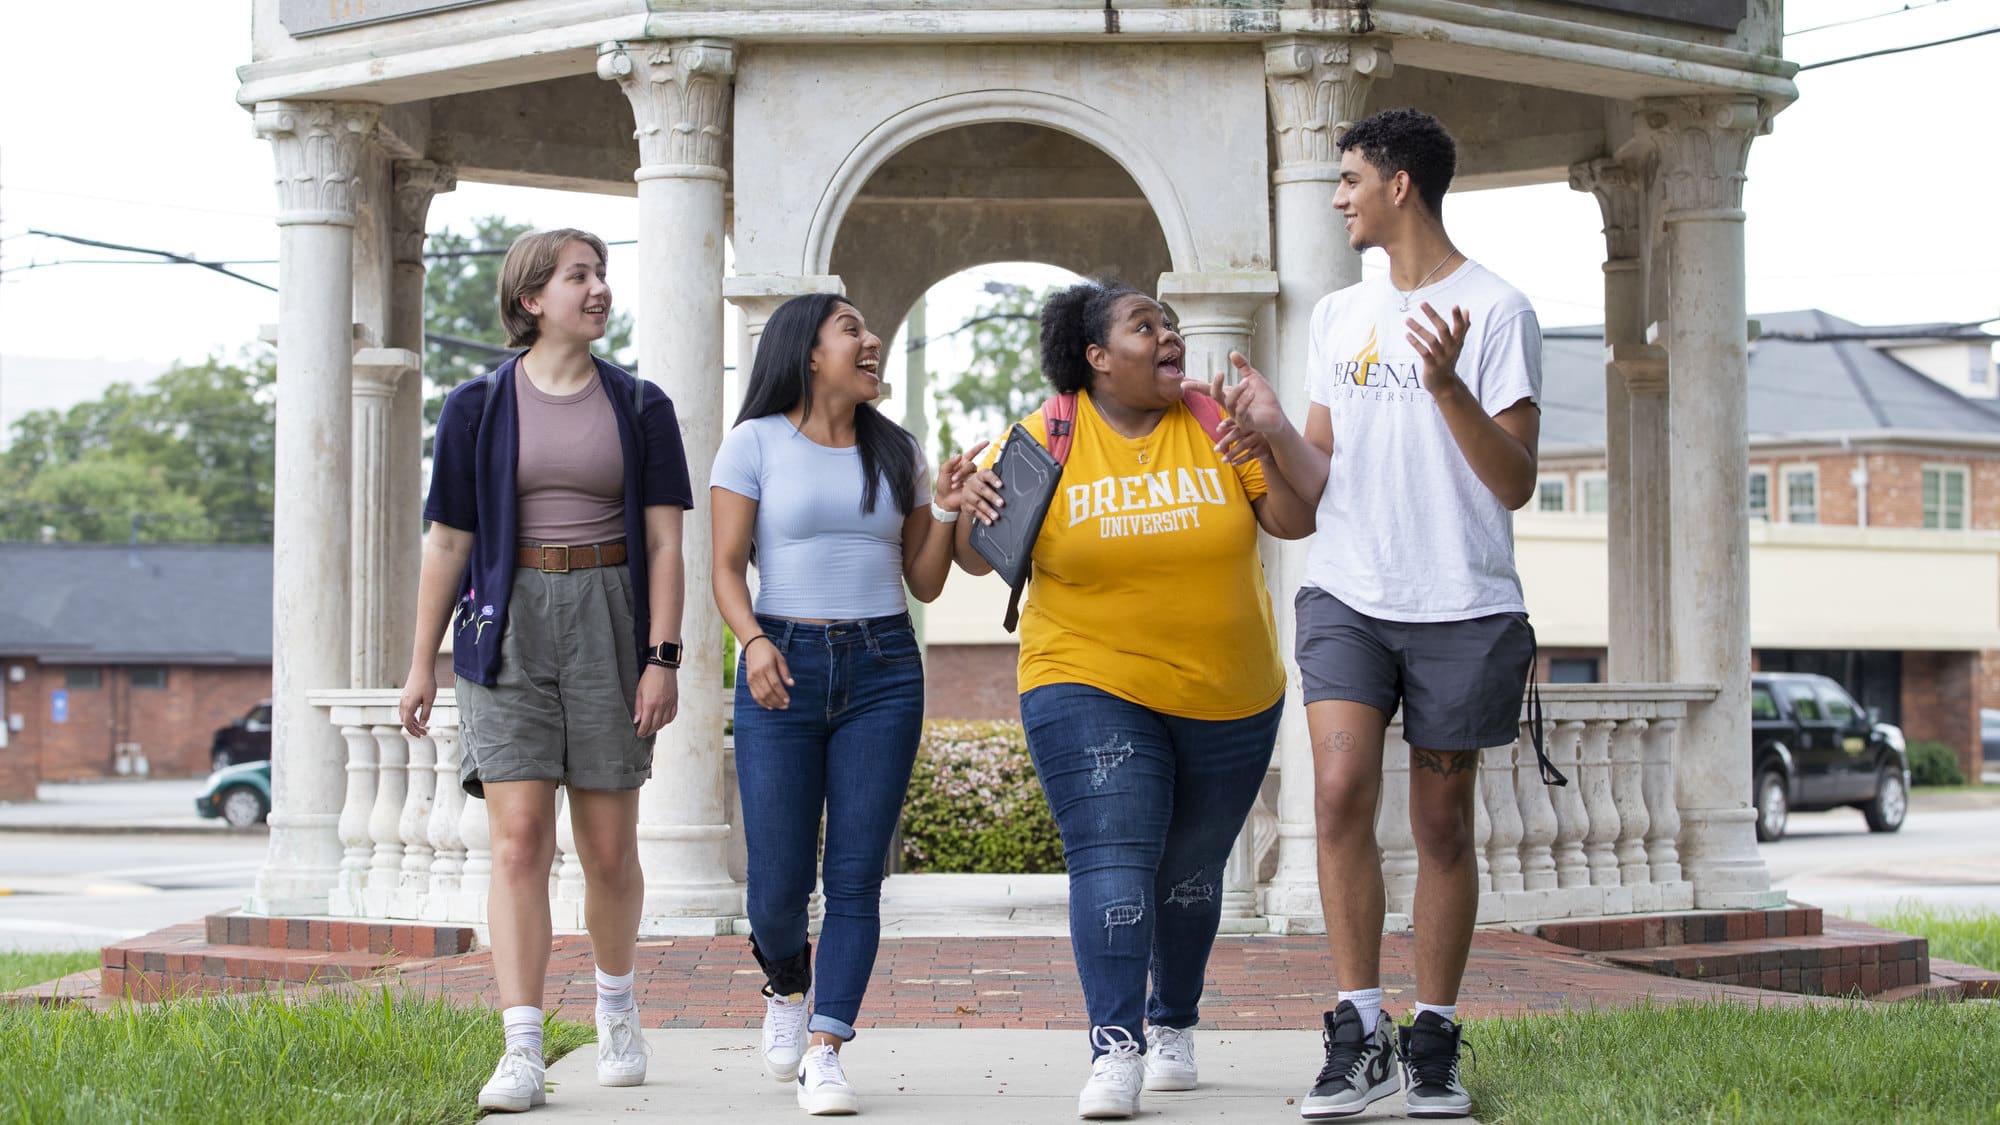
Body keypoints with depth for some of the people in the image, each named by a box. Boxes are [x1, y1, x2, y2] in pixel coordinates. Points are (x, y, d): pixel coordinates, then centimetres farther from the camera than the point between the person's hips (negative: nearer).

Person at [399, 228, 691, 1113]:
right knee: (519, 840, -11)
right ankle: (522, 1052, -12)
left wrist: (662, 657, -6)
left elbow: (664, 542, 3)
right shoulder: (477, 407, 4)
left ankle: (615, 1003, 32)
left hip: (609, 625, 1)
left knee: (609, 848, 6)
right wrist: (422, 663, 4)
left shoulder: (640, 408, 6)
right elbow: (447, 542, 6)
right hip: (507, 630, -1)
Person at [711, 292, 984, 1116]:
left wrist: (945, 514, -2)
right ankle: (786, 985, 29)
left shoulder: (897, 452, 14)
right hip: (785, 666, -3)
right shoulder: (755, 444, 4)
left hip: (883, 668, 3)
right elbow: (727, 567, -1)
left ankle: (824, 1055, -2)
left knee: (856, 876, -5)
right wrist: (753, 640, -17)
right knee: (779, 884, -3)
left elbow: (923, 584, 14)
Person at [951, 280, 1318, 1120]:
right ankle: (1115, 1051, -19)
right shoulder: (1043, 441, -3)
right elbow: (981, 557, 1)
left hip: (1228, 700, 3)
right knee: (1111, 860, -17)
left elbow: (1296, 519, -3)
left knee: (1189, 872, 12)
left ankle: (1173, 1023, 31)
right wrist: (970, 514, -21)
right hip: (1092, 691, -2)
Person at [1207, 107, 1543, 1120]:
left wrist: (1448, 386, -21)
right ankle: (1359, 1032, -8)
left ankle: (1434, 1041, 13)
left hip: (1461, 606, -3)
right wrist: (1274, 433, -5)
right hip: (1348, 594, 3)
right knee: (1340, 790, -14)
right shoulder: (1339, 315, 15)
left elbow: (1516, 483, -8)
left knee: (1443, 820, 3)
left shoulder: (1496, 309, -3)